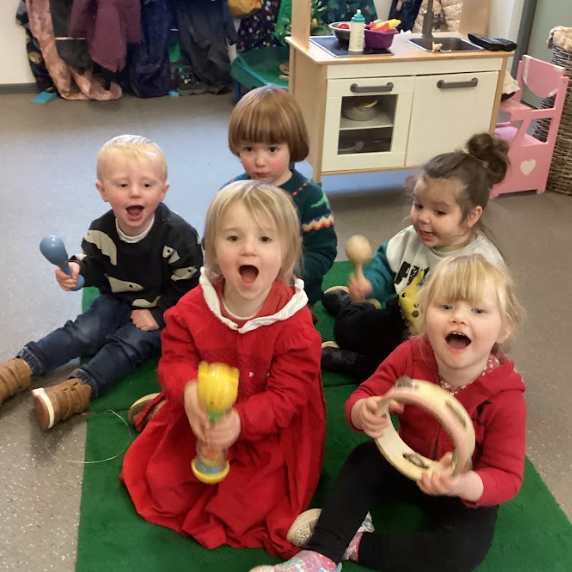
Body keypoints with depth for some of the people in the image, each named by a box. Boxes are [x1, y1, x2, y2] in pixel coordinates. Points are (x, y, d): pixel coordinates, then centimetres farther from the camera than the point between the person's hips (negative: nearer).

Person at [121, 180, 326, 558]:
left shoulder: (295, 323, -25)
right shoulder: (193, 308, -16)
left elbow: (288, 394, -23)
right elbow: (175, 360, -11)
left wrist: (241, 420, -40)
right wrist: (189, 392, -36)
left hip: (268, 429, -2)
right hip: (202, 418, 3)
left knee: (247, 505, -10)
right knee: (164, 489, 8)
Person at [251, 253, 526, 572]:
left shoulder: (505, 399, -27)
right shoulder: (410, 356, -18)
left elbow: (507, 477, -24)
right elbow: (362, 397, -12)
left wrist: (465, 485, -47)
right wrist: (364, 413, -38)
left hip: (465, 493, -3)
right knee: (364, 460, -22)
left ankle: (353, 545, -18)